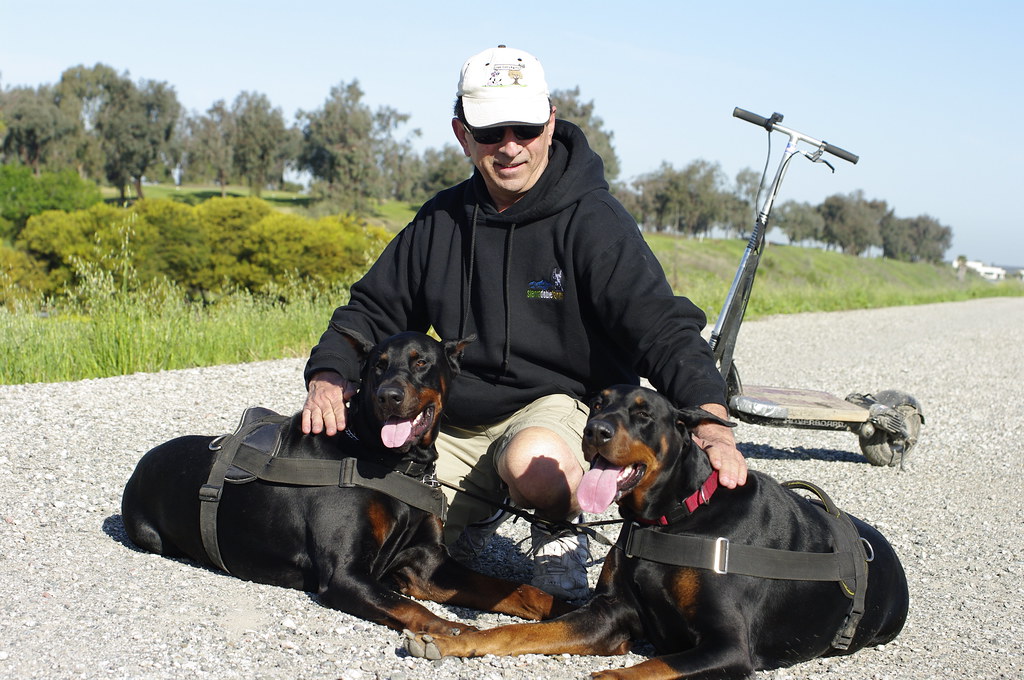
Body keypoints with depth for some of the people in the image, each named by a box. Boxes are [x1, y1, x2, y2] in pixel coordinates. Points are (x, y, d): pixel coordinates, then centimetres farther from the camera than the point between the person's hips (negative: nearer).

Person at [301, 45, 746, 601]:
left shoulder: (591, 220, -11)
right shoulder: (442, 219, 6)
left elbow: (661, 325, -21)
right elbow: (374, 308, 13)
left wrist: (710, 419, -39)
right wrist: (328, 377, -8)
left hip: (566, 404, -5)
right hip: (456, 423, 6)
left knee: (534, 462, -40)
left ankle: (559, 532, -5)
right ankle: (477, 512, 20)